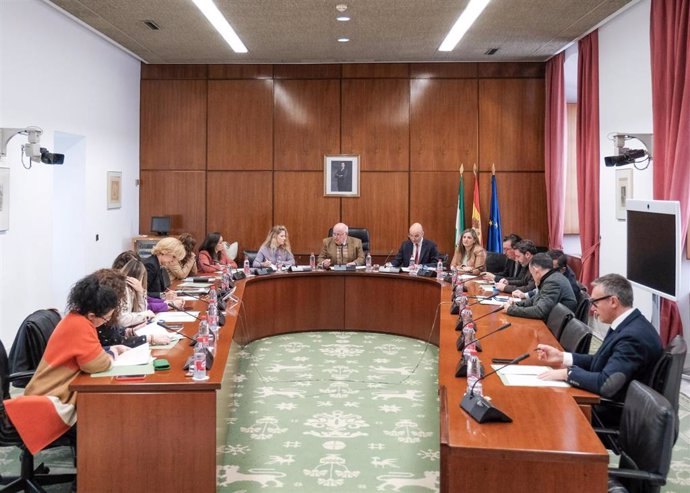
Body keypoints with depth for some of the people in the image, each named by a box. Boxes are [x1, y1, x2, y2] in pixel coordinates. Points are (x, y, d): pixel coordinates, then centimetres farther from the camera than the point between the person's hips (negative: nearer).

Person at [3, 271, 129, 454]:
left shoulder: (77, 319, 3)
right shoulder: (79, 326, -25)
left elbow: (89, 353, 17)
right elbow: (97, 363, -30)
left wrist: (112, 349, 2)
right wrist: (112, 354, -10)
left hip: (59, 388, 9)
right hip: (53, 398, -9)